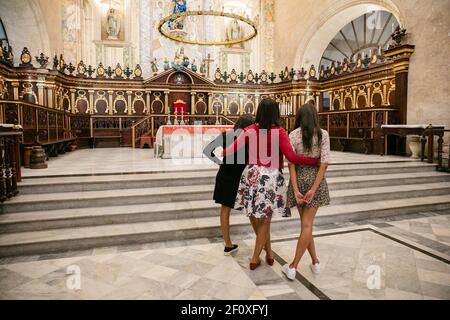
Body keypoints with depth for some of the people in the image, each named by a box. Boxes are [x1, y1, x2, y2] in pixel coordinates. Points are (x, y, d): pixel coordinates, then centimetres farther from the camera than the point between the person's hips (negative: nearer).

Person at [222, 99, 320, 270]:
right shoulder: (279, 132, -9)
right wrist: (316, 161, -11)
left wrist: (223, 151, 16)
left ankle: (268, 253, 36)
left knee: (255, 216, 20)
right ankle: (255, 259, 21)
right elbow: (292, 157, -19)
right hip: (271, 177, -2)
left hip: (252, 176, 3)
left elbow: (230, 151, -6)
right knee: (264, 220, 11)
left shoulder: (250, 130, -1)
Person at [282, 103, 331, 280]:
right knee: (307, 224, 5)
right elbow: (324, 163, -11)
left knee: (306, 224, 16)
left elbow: (291, 163, -10)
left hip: (299, 180, 0)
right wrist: (313, 189, -13)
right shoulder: (323, 134, -3)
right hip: (315, 180, 0)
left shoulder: (293, 135, -4)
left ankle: (315, 262, 23)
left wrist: (295, 190, -11)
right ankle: (293, 266, 10)